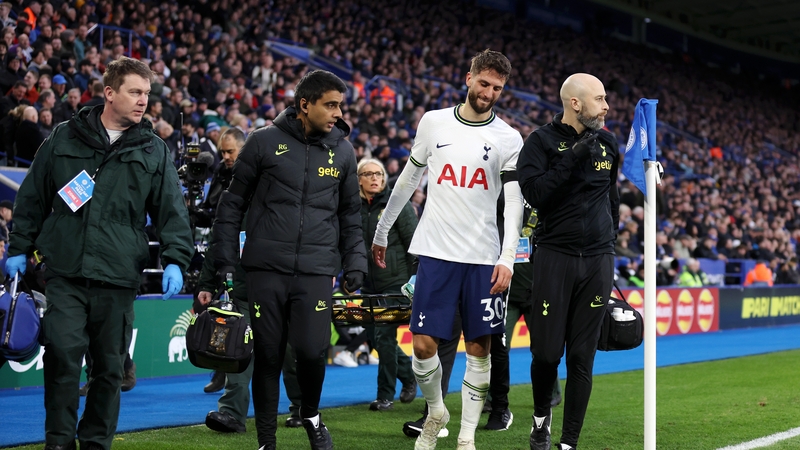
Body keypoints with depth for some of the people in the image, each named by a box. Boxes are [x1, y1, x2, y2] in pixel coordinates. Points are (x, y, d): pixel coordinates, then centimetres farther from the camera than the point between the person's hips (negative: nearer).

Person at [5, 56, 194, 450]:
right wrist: (19, 249, 11)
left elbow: (172, 211, 6)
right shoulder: (64, 139, 8)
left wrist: (175, 261, -6)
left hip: (119, 278, 1)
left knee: (110, 366, 7)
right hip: (66, 274, -1)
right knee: (62, 355, -11)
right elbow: (33, 199, 13)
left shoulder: (154, 152, 9)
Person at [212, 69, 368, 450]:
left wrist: (355, 262, 8)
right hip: (266, 269, -1)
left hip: (316, 271, 1)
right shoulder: (266, 141, -1)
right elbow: (233, 202, 4)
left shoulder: (342, 150, 8)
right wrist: (225, 258, 1)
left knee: (312, 350, -10)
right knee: (268, 354, 4)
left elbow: (350, 214, 17)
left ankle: (310, 414, 20)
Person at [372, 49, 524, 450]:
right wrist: (381, 232, 18)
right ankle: (435, 412, 22)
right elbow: (409, 179, 15)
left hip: (484, 258, 0)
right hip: (436, 251, 1)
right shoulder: (433, 122, 6)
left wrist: (507, 259, -14)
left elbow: (514, 202, -3)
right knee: (424, 345, -4)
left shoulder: (509, 139, 2)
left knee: (479, 349, 1)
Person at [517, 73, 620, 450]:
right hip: (555, 258, -4)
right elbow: (534, 193, -17)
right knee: (547, 352, -4)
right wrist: (573, 158, -19)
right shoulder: (542, 141, -3)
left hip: (598, 262, 4)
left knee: (582, 358, 3)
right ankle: (541, 415, 26)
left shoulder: (607, 144, 11)